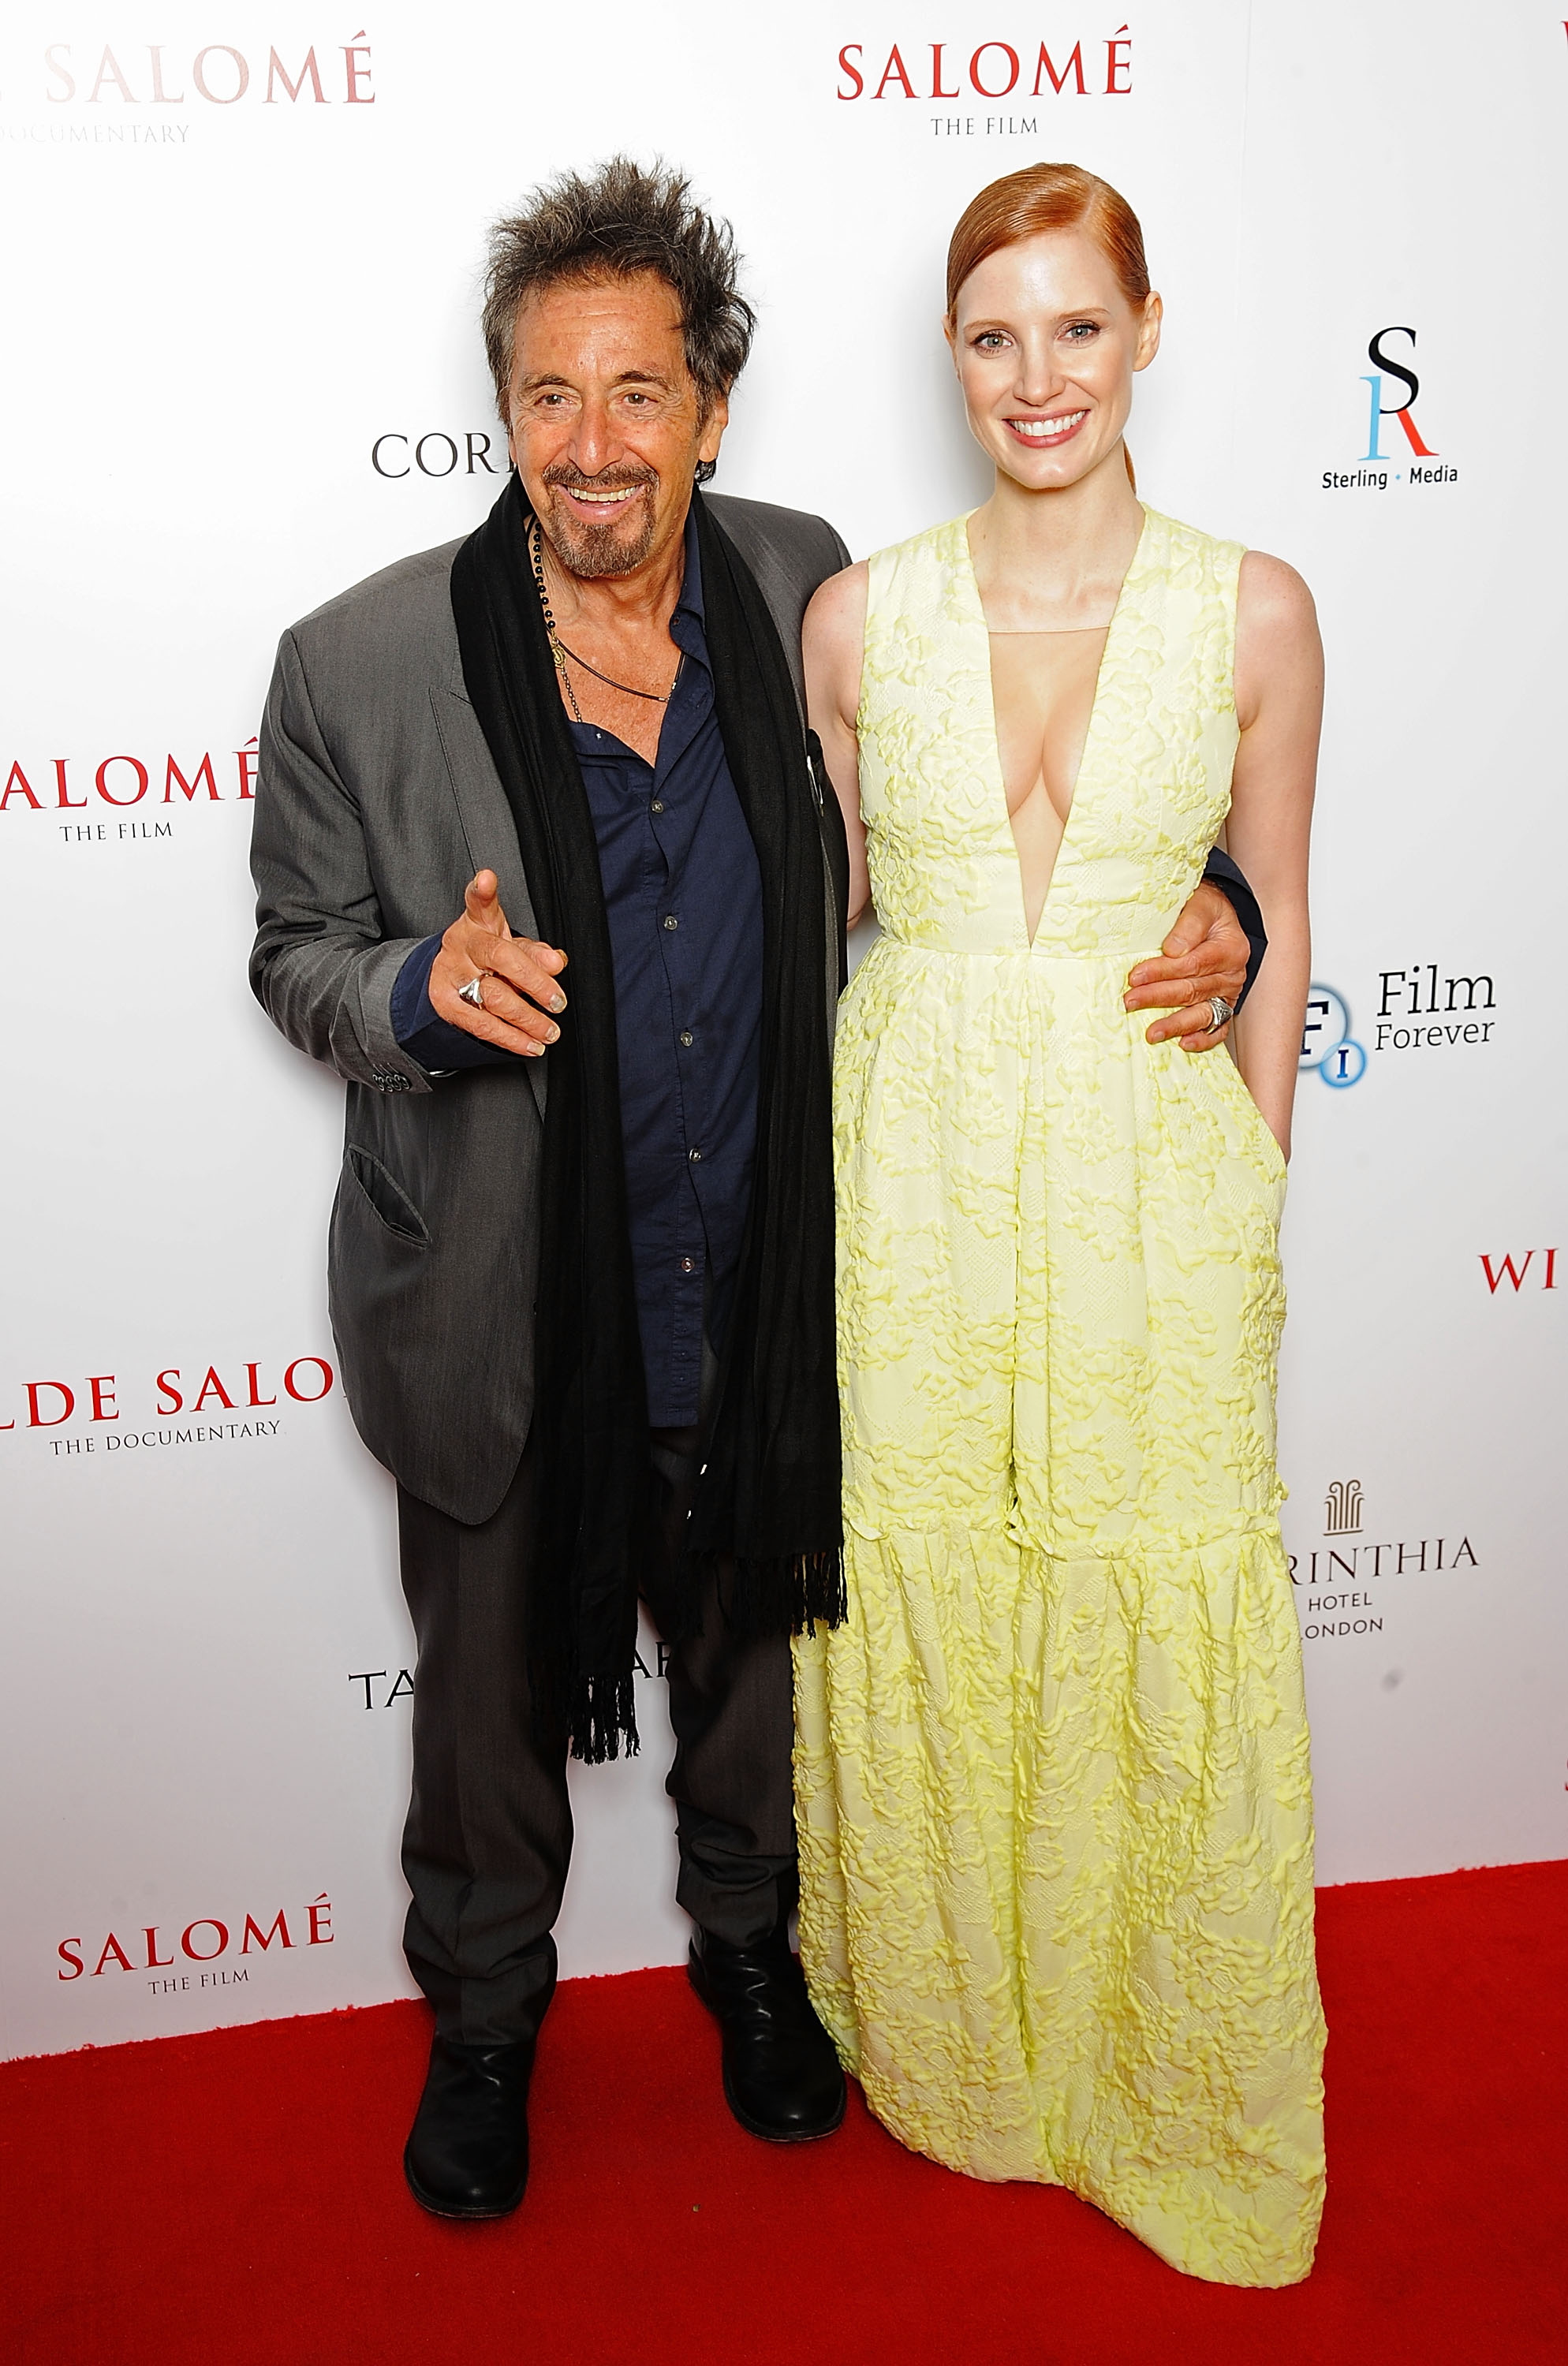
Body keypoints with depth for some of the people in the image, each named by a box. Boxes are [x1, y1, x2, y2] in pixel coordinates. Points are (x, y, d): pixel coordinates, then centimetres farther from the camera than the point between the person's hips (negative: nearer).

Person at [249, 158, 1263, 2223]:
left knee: (752, 1663, 25)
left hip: (765, 1306, 2)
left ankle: (748, 1939, 54)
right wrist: (425, 987, -27)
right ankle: (486, 2001, 49)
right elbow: (298, 953, -3)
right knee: (495, 1700, 19)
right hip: (504, 1330, -2)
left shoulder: (806, 592, -7)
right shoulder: (360, 665, -14)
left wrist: (1204, 909, -11)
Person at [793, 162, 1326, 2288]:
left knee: (1158, 1636, 6)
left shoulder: (1251, 610, 0)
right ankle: (949, 2047, 35)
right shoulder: (863, 615, 1)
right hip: (907, 1164, 1)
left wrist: (1244, 1195, 2)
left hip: (1150, 1171, 0)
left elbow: (1274, 928, 6)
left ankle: (1158, 2080, 33)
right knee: (913, 1613, 9)